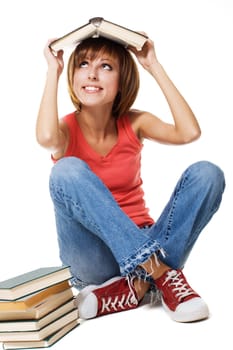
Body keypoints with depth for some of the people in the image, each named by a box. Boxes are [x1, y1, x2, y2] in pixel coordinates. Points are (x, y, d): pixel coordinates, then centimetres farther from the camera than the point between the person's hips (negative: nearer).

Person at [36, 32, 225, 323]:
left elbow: (189, 132, -16)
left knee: (207, 173, -16)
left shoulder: (134, 124, 3)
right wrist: (53, 70, -17)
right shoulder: (67, 128, -5)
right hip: (95, 259, -2)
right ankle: (163, 273, -30)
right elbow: (46, 138, -32)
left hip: (145, 244, 3)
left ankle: (138, 286, -26)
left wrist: (154, 66, -9)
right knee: (68, 170, -28)